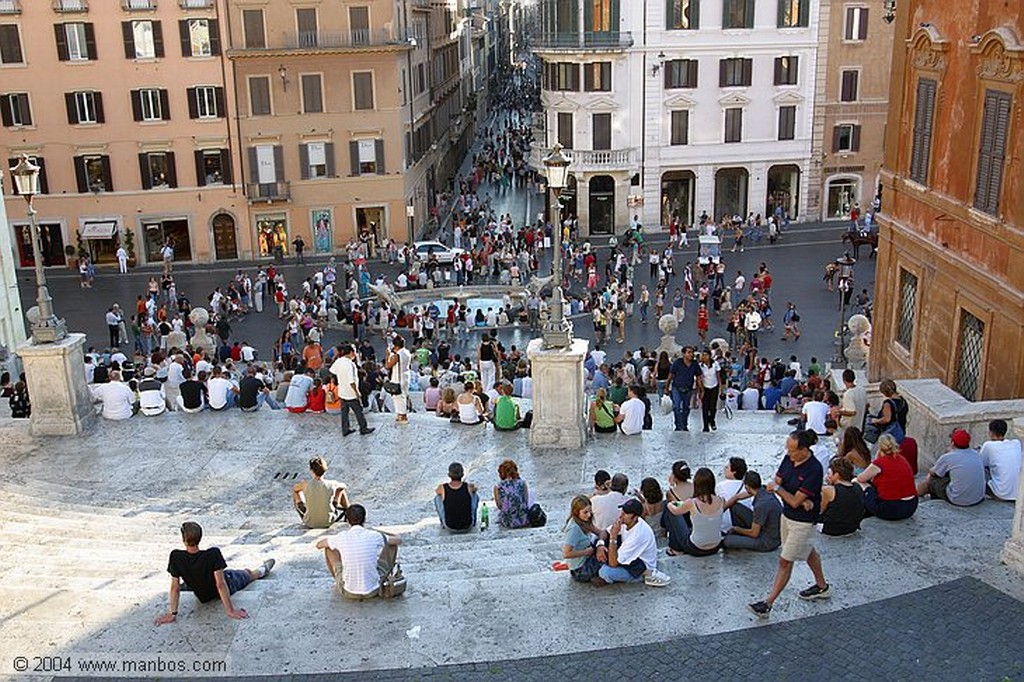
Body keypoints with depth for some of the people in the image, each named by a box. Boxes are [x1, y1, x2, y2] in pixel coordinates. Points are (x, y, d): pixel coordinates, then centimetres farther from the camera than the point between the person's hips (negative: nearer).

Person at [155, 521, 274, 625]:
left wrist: (172, 613, -13)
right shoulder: (213, 554, -39)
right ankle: (262, 570, 63)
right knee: (246, 574, 30)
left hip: (203, 597, 2)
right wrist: (230, 610, -24)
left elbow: (175, 587, -23)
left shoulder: (176, 557, -30)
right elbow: (221, 585, -33)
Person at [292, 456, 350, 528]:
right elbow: (342, 486, 9)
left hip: (310, 524, 0)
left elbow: (294, 488, 8)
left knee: (296, 492, 24)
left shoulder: (305, 485, -16)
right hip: (328, 522, 0)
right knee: (342, 489, 21)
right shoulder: (332, 484, -15)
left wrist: (299, 503, 17)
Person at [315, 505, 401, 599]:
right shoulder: (374, 536, -11)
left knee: (328, 547, 16)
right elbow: (399, 540, 9)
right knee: (393, 545, 15)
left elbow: (318, 545, 10)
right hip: (373, 591, 0)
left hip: (348, 592, 0)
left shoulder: (341, 538, -11)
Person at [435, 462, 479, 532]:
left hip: (450, 527, 0)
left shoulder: (442, 488, -16)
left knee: (437, 497, 17)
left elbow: (436, 492, 11)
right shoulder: (469, 487, -16)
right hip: (468, 527, 0)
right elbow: (475, 487, 11)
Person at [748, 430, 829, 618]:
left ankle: (768, 604, 4)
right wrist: (801, 499, -17)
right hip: (787, 515, 8)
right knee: (808, 551, 26)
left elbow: (795, 502, -26)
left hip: (803, 521, -8)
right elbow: (777, 482, -4)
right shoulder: (789, 458, -7)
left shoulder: (814, 470, -29)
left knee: (785, 561, -2)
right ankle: (821, 586, 46)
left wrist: (777, 488, -12)